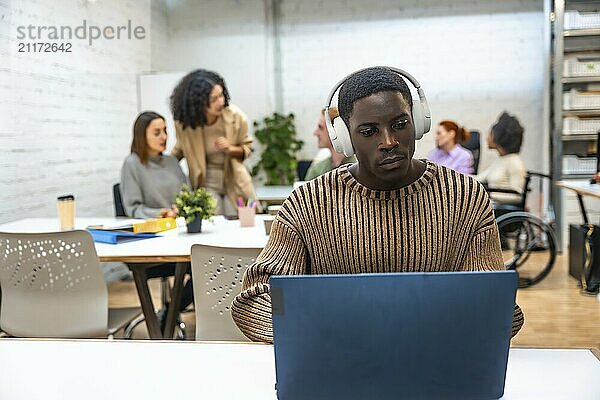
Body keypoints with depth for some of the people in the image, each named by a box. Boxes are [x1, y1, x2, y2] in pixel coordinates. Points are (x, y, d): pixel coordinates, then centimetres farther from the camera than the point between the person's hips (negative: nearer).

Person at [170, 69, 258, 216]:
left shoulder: (235, 116, -13)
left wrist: (230, 148, -17)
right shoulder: (183, 124, -14)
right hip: (207, 183, -1)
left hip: (234, 181, 1)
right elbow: (180, 148, 10)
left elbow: (247, 148, 3)